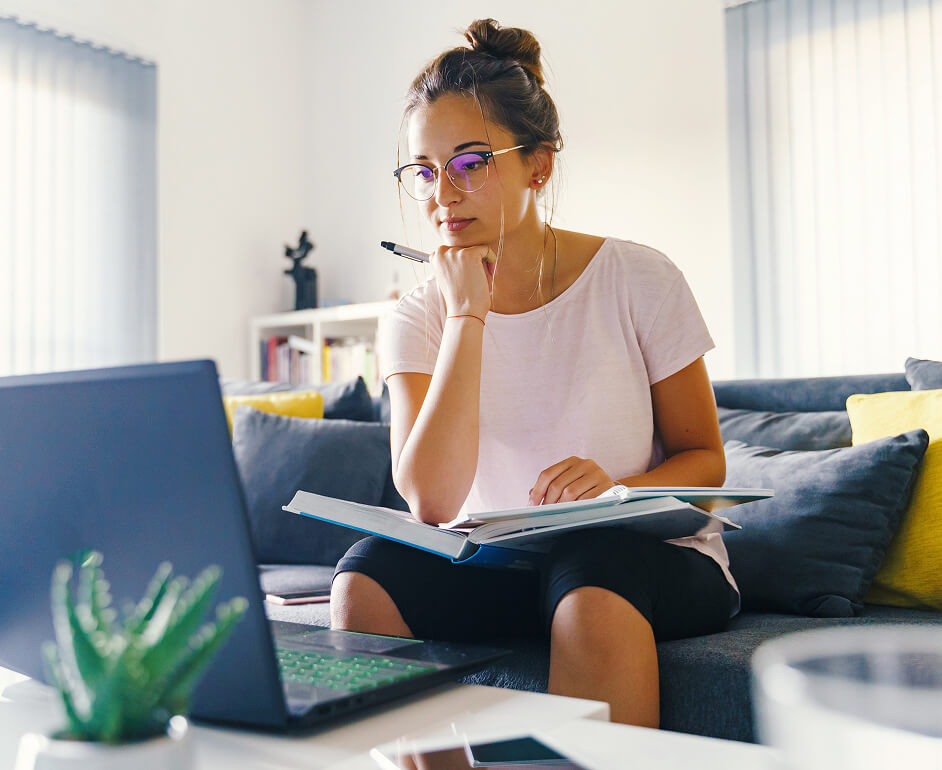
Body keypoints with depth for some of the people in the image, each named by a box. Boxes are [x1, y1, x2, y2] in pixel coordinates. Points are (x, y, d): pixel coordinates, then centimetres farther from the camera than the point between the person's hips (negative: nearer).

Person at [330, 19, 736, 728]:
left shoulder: (639, 281, -6)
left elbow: (705, 459, 0)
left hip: (650, 554, -2)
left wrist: (617, 489, -22)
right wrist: (467, 315, -19)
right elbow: (431, 502, -18)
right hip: (493, 561, 2)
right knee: (365, 580, -24)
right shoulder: (417, 320, -2)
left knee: (590, 583, -35)